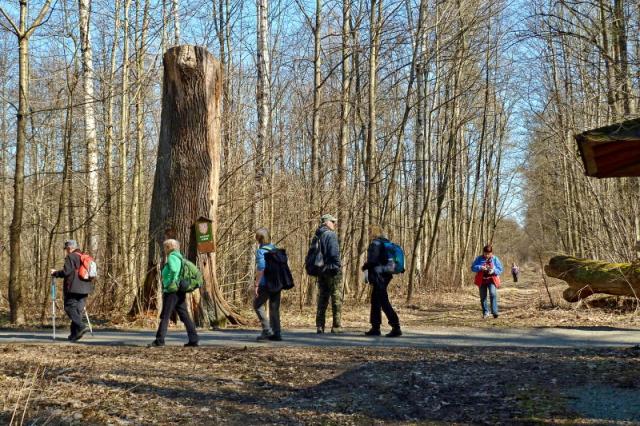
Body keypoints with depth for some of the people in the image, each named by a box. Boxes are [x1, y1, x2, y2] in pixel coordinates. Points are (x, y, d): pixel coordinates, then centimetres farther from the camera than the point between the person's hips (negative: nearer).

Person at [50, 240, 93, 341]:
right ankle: (75, 334, 8)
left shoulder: (70, 257, -7)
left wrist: (55, 273, 2)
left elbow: (66, 272, -14)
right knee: (79, 309, 8)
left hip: (73, 288, -8)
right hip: (85, 288, 8)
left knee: (69, 307, -1)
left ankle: (81, 326, -18)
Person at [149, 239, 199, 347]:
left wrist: (173, 282, -18)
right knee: (184, 316, 6)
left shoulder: (172, 257, -9)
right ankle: (193, 339, 3)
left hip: (172, 291, -9)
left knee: (165, 316, -2)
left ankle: (159, 340, 2)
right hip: (180, 292, 9)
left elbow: (174, 270, -28)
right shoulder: (179, 258, 17)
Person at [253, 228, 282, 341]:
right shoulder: (275, 249, 10)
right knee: (274, 308, 11)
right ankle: (276, 333, 11)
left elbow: (261, 269, -18)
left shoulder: (261, 251, -11)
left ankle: (267, 330, 0)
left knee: (257, 305, 7)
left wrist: (256, 284, -15)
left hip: (266, 284, -7)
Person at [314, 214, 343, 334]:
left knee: (322, 298, 11)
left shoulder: (317, 236, 12)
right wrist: (338, 265, -11)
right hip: (332, 269, -7)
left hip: (321, 270, 7)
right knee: (336, 298, 0)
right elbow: (334, 253, -20)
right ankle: (336, 326, 0)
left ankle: (320, 326, 11)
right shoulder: (331, 234, -12)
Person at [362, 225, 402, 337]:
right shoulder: (386, 243, 15)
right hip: (385, 275, 10)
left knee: (384, 302, -9)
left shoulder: (375, 243, -13)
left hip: (378, 277, -10)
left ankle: (396, 327, -13)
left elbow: (372, 260, -20)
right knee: (375, 301, 16)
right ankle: (375, 328, 22)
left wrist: (365, 266, -2)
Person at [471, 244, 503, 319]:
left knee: (493, 294, -24)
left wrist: (493, 271, -20)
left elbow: (500, 270, 1)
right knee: (483, 297, 6)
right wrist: (480, 268, -22)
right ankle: (485, 312, 21)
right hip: (482, 281, 2)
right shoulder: (479, 259, 1)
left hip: (492, 280, -2)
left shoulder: (495, 259, 0)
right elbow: (473, 268, -3)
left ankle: (494, 312, -21)